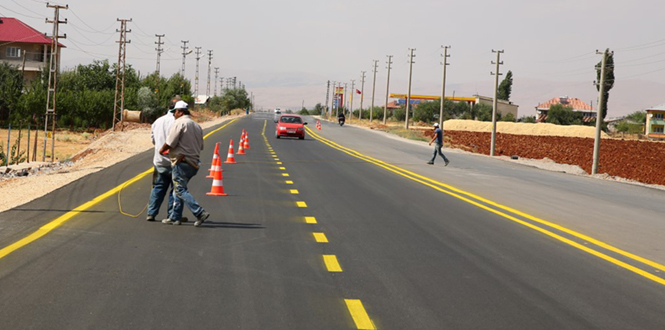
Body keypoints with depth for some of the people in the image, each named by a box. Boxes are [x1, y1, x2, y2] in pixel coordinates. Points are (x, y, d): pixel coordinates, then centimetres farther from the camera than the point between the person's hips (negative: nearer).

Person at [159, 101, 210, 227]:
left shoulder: (180, 122, -10)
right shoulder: (197, 126, 17)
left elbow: (170, 143, -15)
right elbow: (200, 146, 19)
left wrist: (162, 149, 3)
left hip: (181, 163, -9)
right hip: (194, 163, 9)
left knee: (180, 190, -7)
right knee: (178, 189, 17)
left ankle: (200, 213, -17)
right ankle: (175, 217, 19)